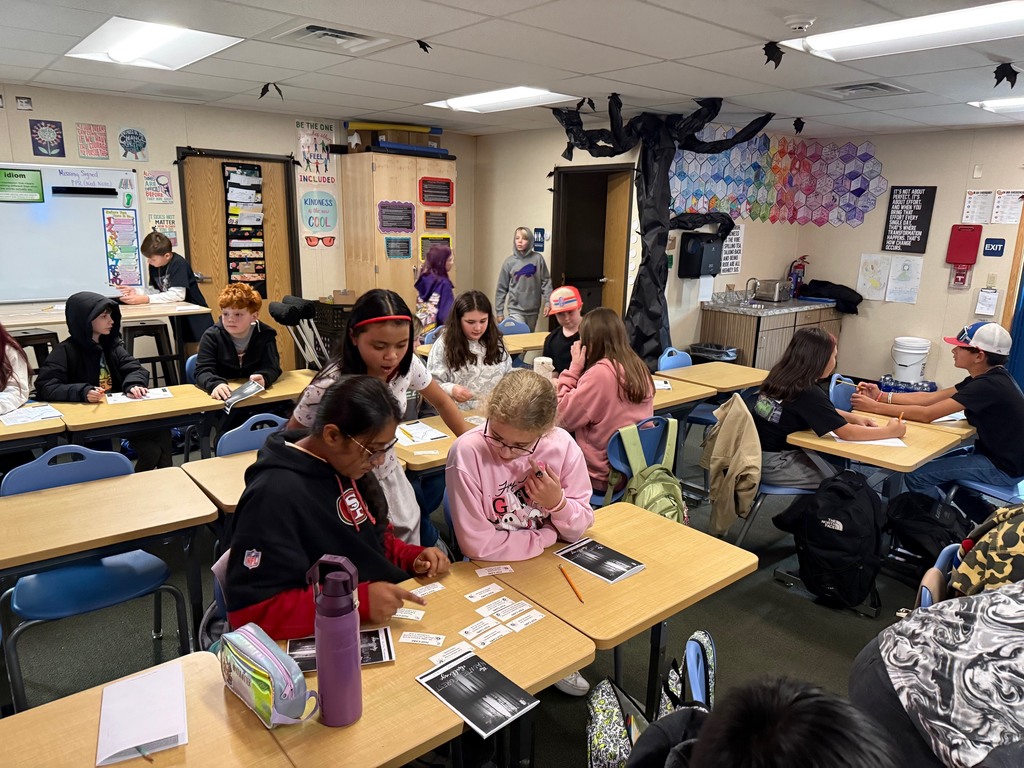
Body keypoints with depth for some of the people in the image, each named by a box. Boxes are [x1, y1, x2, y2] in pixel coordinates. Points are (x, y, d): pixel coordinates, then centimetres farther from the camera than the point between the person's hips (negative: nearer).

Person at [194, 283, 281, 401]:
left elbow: (271, 367, -8)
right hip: (222, 398, 1)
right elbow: (203, 371, -11)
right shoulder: (211, 337, -2)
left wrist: (263, 379, -33)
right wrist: (215, 384, -34)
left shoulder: (266, 335, 0)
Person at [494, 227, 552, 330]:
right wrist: (499, 311, 0)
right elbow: (501, 288, 1)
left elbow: (546, 281, 0)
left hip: (533, 309, 2)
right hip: (515, 309, -2)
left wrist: (548, 302, -9)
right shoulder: (509, 262, -3)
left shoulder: (538, 259, -3)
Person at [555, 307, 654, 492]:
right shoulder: (638, 368, 2)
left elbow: (564, 418, -14)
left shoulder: (599, 373, -22)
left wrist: (574, 369, -8)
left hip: (603, 476, -7)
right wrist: (579, 371, 10)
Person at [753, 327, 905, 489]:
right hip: (773, 464, -8)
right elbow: (847, 433, -19)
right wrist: (890, 431, -7)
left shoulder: (781, 376, 3)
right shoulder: (808, 393, -22)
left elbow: (822, 411, 18)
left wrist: (853, 418, 6)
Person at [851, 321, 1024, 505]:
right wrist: (881, 396, -6)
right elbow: (929, 398, 2)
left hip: (1004, 467, -10)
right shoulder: (991, 378, 4)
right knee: (935, 466, 22)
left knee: (915, 475, -13)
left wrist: (874, 407, -23)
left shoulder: (990, 385, -26)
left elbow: (927, 414, -27)